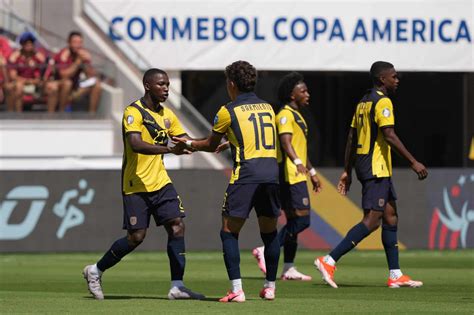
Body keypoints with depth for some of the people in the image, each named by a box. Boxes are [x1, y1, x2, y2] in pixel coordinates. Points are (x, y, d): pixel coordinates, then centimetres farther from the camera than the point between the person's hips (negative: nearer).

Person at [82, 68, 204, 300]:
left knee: (177, 226, -7)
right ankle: (95, 271, 15)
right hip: (136, 185, -7)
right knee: (136, 237, -7)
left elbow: (185, 142, 14)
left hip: (160, 182, 7)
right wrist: (170, 150, -38)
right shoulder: (134, 112, -14)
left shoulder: (167, 115, 11)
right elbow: (135, 144, -28)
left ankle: (177, 286, -6)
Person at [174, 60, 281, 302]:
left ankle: (237, 290, -9)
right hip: (272, 171, 5)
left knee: (229, 232, 2)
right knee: (269, 232, 17)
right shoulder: (267, 107, 17)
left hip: (246, 173, -5)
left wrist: (189, 144, 32)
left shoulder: (229, 111, 2)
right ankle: (270, 287, 20)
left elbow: (211, 145, 13)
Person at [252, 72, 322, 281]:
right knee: (301, 219, -15)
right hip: (291, 176, -10)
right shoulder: (286, 115, -11)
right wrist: (297, 162, -41)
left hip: (297, 177, 10)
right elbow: (285, 142, -26)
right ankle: (266, 251, -13)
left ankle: (289, 269, 10)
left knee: (295, 221, 9)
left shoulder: (297, 115, 22)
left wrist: (312, 171, 34)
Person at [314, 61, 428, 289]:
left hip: (364, 165, 10)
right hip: (376, 168, -10)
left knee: (391, 216, 12)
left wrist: (347, 171, 19)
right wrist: (413, 162, -20)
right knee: (372, 220, -12)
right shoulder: (382, 101, -12)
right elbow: (389, 136, -21)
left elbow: (352, 137, 17)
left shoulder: (364, 102, 17)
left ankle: (395, 275, 12)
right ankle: (329, 261, -17)